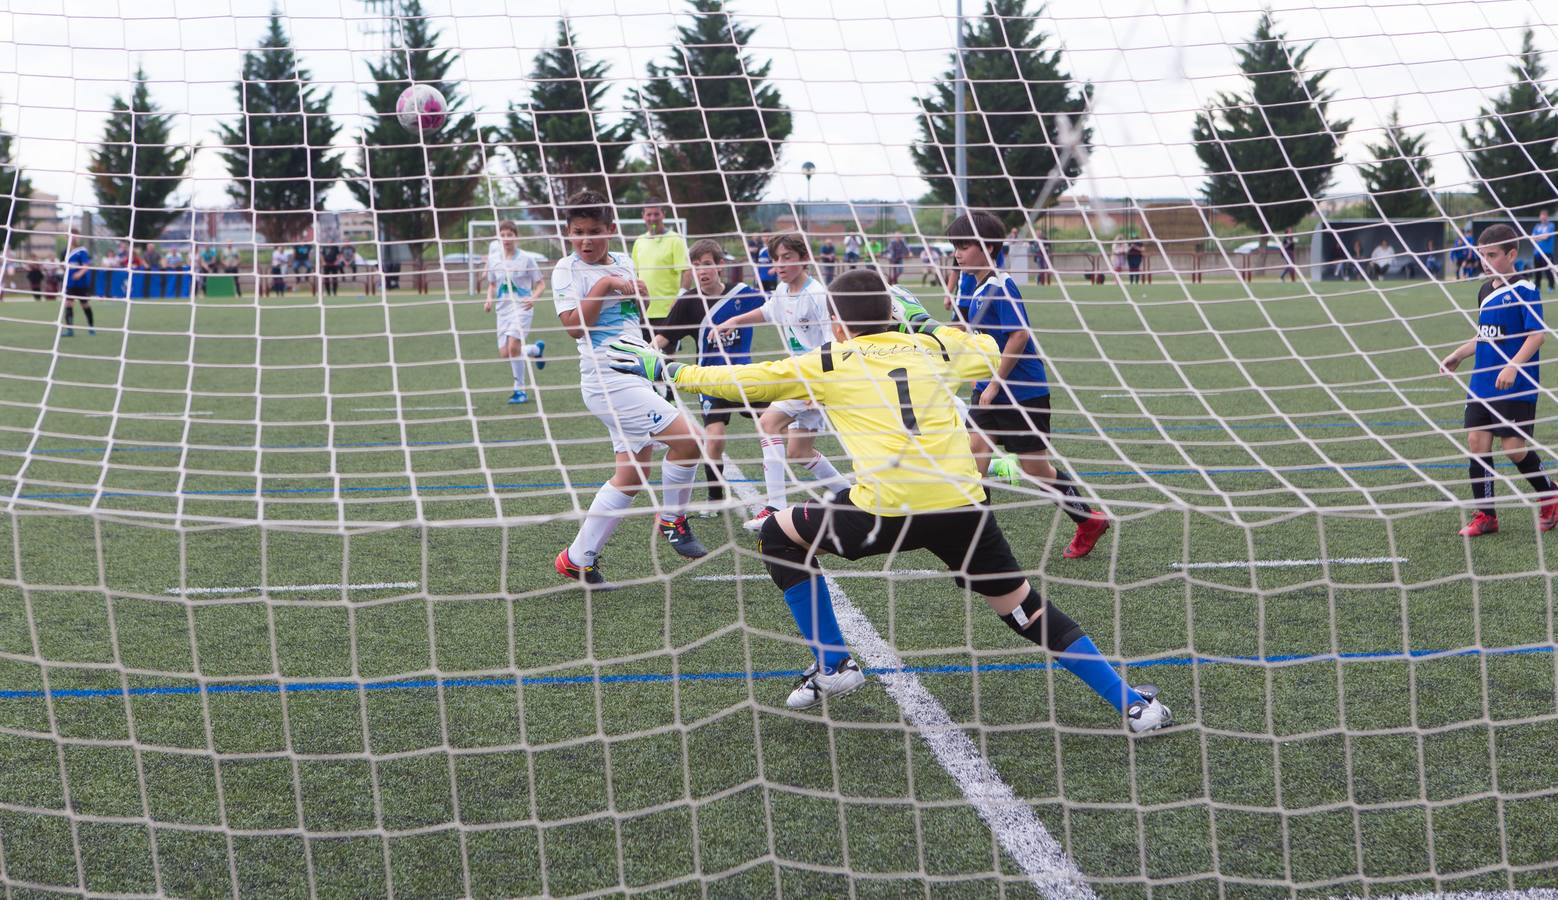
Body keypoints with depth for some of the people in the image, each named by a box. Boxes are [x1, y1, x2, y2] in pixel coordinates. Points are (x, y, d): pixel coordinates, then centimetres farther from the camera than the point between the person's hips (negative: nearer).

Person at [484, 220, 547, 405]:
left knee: (513, 347, -22)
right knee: (504, 353, -1)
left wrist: (533, 298, -18)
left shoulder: (525, 259, -5)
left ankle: (520, 390, -9)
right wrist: (489, 299, 0)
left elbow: (539, 284, 1)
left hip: (522, 308, -5)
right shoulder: (494, 259, 7)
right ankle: (537, 349, 29)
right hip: (503, 309, 5)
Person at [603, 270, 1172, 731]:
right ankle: (1131, 705, 13)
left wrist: (667, 371, 31)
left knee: (780, 534, 20)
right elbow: (990, 352, 40)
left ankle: (832, 666, 24)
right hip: (962, 504, 4)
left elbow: (744, 380, 19)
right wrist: (927, 323, 46)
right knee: (1025, 608, 18)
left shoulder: (830, 364, 12)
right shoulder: (931, 348, 20)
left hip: (888, 510, -4)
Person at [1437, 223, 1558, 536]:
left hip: (1516, 387, -7)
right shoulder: (1485, 291, 13)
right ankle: (1485, 515, 7)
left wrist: (1513, 366, -25)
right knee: (1476, 442, 0)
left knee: (1513, 447, -6)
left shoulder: (1524, 290, -10)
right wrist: (1458, 355, 18)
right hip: (1481, 384, 7)